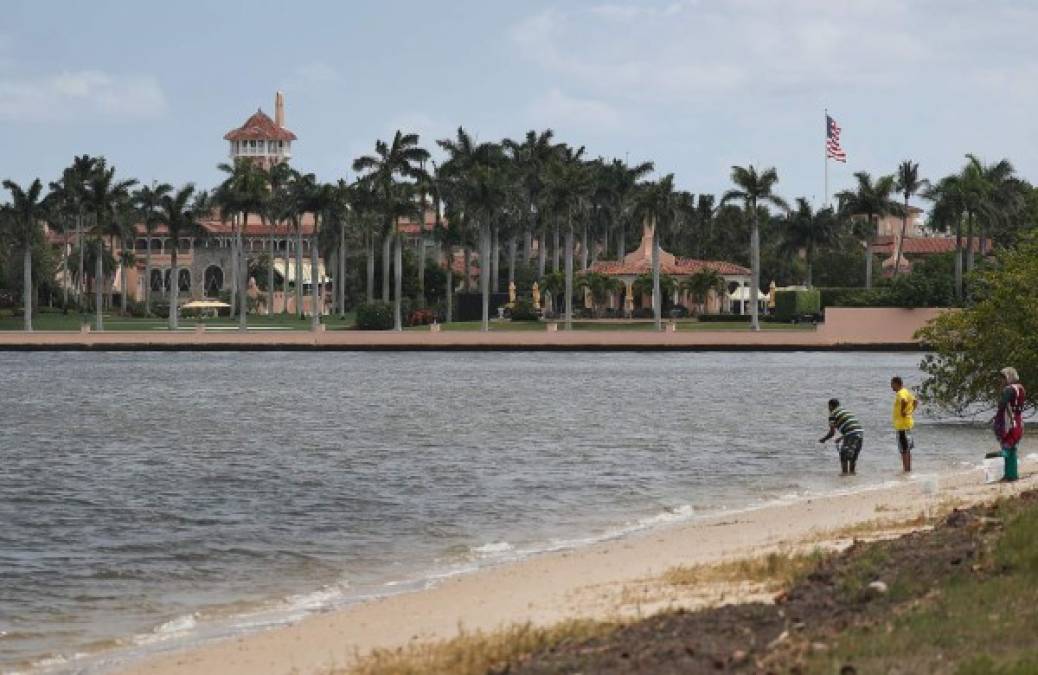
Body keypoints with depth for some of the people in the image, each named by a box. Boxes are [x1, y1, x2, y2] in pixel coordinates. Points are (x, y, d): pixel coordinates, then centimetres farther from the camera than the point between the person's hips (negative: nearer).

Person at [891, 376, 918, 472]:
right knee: (907, 449, 15)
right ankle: (908, 468, 21)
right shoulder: (906, 392, 13)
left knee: (904, 450, -6)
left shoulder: (900, 393, -17)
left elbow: (904, 400, -41)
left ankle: (906, 469, -5)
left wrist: (902, 411, -27)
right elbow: (915, 402, 25)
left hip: (902, 425, -10)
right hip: (908, 423, 10)